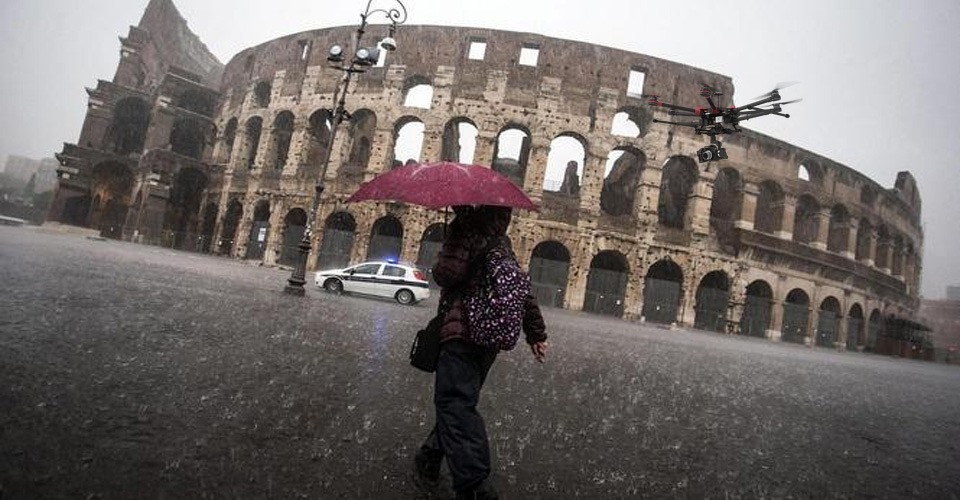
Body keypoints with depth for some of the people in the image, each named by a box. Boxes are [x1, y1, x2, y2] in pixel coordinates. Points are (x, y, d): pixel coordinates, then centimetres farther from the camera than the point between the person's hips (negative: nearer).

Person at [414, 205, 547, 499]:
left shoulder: (468, 229, -5)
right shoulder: (502, 241, 19)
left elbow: (449, 273, -18)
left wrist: (437, 269, 6)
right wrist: (536, 334, 21)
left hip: (461, 331, -8)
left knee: (456, 405, -10)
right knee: (458, 403, 17)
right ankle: (430, 459, 29)